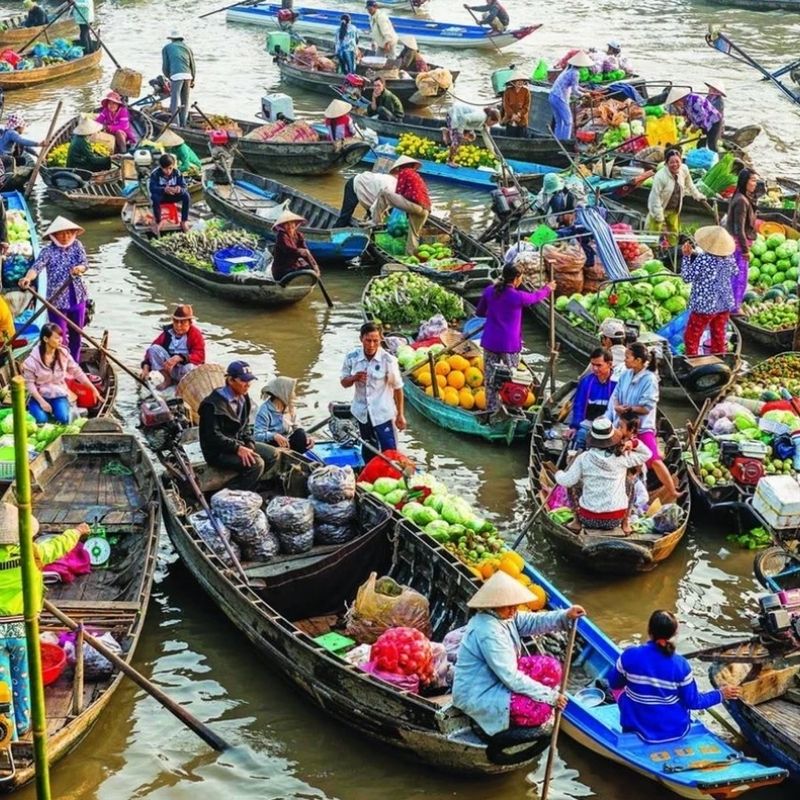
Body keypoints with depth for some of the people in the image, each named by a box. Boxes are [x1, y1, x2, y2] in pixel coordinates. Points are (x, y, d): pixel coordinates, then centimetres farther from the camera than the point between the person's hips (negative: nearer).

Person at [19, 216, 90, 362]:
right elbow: (37, 267, -26)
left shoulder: (77, 246, 1)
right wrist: (28, 278, -48)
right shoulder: (47, 251, -11)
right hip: (57, 300, -4)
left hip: (78, 298, 4)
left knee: (76, 335, 16)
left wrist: (79, 268, -32)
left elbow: (84, 264, -7)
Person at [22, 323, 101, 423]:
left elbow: (77, 372, 3)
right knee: (42, 419, -27)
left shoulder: (63, 353, -5)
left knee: (63, 418, -27)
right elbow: (29, 383, -11)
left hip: (58, 394, 1)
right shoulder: (33, 359, -16)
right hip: (39, 395, -1)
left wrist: (93, 389, 1)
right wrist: (41, 401, -21)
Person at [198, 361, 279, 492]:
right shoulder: (213, 404, -19)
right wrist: (237, 448, -28)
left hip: (238, 444, 9)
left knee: (272, 454, 0)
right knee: (256, 463, -26)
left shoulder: (243, 399, 10)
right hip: (217, 452, -9)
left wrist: (249, 444, -1)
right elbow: (213, 435, -23)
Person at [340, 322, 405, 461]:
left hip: (383, 413, -4)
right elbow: (344, 383, 3)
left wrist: (400, 415, -6)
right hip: (362, 412, 4)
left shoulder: (388, 360, -18)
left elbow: (397, 388, -8)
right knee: (369, 451, 21)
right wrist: (354, 378, -20)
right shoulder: (352, 357, -9)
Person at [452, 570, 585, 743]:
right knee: (542, 708, -21)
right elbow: (512, 678, -29)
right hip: (479, 695, -10)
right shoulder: (488, 632, -31)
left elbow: (532, 622, 1)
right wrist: (549, 696, -23)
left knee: (551, 667, 2)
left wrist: (565, 616, -17)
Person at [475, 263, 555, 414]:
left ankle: (491, 410, 15)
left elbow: (479, 312, 10)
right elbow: (535, 297, 7)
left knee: (490, 379, 9)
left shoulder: (489, 291, -2)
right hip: (509, 344, -4)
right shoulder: (517, 297, -14)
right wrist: (547, 289, 28)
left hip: (490, 342, 4)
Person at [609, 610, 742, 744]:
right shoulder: (680, 665, -21)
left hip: (638, 728, 0)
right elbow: (693, 702, -9)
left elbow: (613, 684, -2)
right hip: (676, 730, 0)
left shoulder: (630, 655, -20)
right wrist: (721, 694, 6)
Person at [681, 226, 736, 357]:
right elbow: (735, 272, 16)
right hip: (725, 304, 6)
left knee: (691, 337, 9)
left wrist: (686, 255, -5)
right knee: (719, 336, 19)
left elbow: (687, 277, -13)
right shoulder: (729, 258, -6)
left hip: (705, 305, -6)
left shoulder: (702, 260, -23)